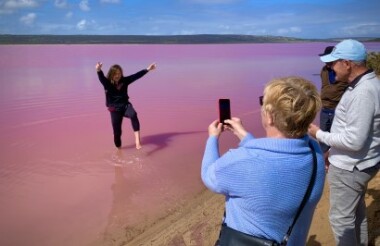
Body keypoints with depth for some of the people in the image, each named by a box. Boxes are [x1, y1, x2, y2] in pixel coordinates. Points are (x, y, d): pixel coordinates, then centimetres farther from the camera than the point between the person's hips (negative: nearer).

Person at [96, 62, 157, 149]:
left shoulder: (124, 81, 0)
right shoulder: (107, 83, -10)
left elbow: (136, 76, 2)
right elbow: (101, 78, -30)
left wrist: (147, 69, 1)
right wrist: (99, 70, -52)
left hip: (125, 105, 1)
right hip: (115, 110, -1)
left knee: (133, 115, -33)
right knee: (117, 131, 4)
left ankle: (137, 139, -37)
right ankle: (118, 148, 29)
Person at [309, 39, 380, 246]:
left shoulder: (362, 93, -28)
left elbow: (354, 141, -29)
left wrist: (319, 134, -16)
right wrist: (334, 152, 16)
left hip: (349, 168, -10)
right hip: (359, 163, 10)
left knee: (341, 218, 5)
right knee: (356, 210, 28)